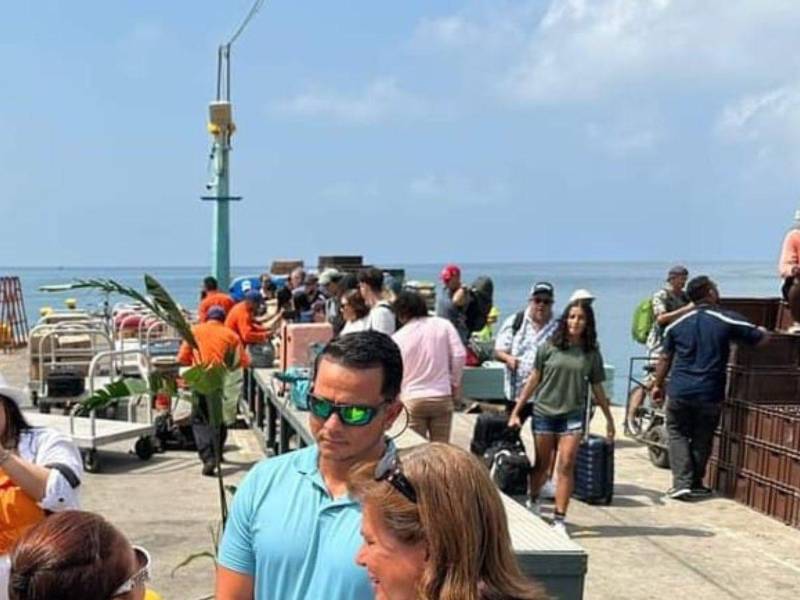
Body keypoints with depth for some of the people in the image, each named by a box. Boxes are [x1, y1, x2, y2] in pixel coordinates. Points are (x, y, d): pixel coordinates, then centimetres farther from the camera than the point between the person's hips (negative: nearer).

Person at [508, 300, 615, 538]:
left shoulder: (591, 353, 3)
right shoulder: (550, 348, 0)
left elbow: (597, 388, 11)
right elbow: (534, 379, 4)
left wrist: (609, 418, 14)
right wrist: (516, 411, 4)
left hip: (573, 415, 0)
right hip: (544, 412, 0)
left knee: (566, 465, -7)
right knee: (542, 465, 11)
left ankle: (559, 520, -2)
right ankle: (533, 502, 38)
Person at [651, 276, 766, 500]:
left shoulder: (678, 324, 4)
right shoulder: (727, 321, -5)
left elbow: (665, 358, 8)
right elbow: (761, 339, 4)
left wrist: (658, 385, 20)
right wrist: (761, 331, 28)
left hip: (679, 392, 1)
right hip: (710, 394, -1)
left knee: (677, 433, 14)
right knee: (702, 439, 14)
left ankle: (682, 482, 1)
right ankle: (696, 484, 21)